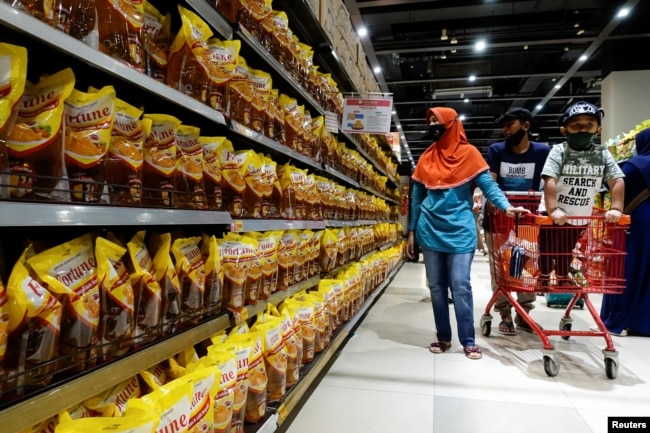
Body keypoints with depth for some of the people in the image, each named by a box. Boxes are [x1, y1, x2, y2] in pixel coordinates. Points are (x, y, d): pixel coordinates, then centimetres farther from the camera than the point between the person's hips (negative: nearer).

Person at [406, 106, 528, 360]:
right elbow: (417, 198, 12)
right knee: (436, 286, 8)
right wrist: (411, 231, 10)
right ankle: (443, 337, 20)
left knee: (460, 286, -5)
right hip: (430, 232, 4)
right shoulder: (426, 158, 10)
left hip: (459, 231, -4)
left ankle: (468, 341, 9)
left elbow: (488, 185, -5)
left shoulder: (468, 153, 0)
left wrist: (506, 207, -23)